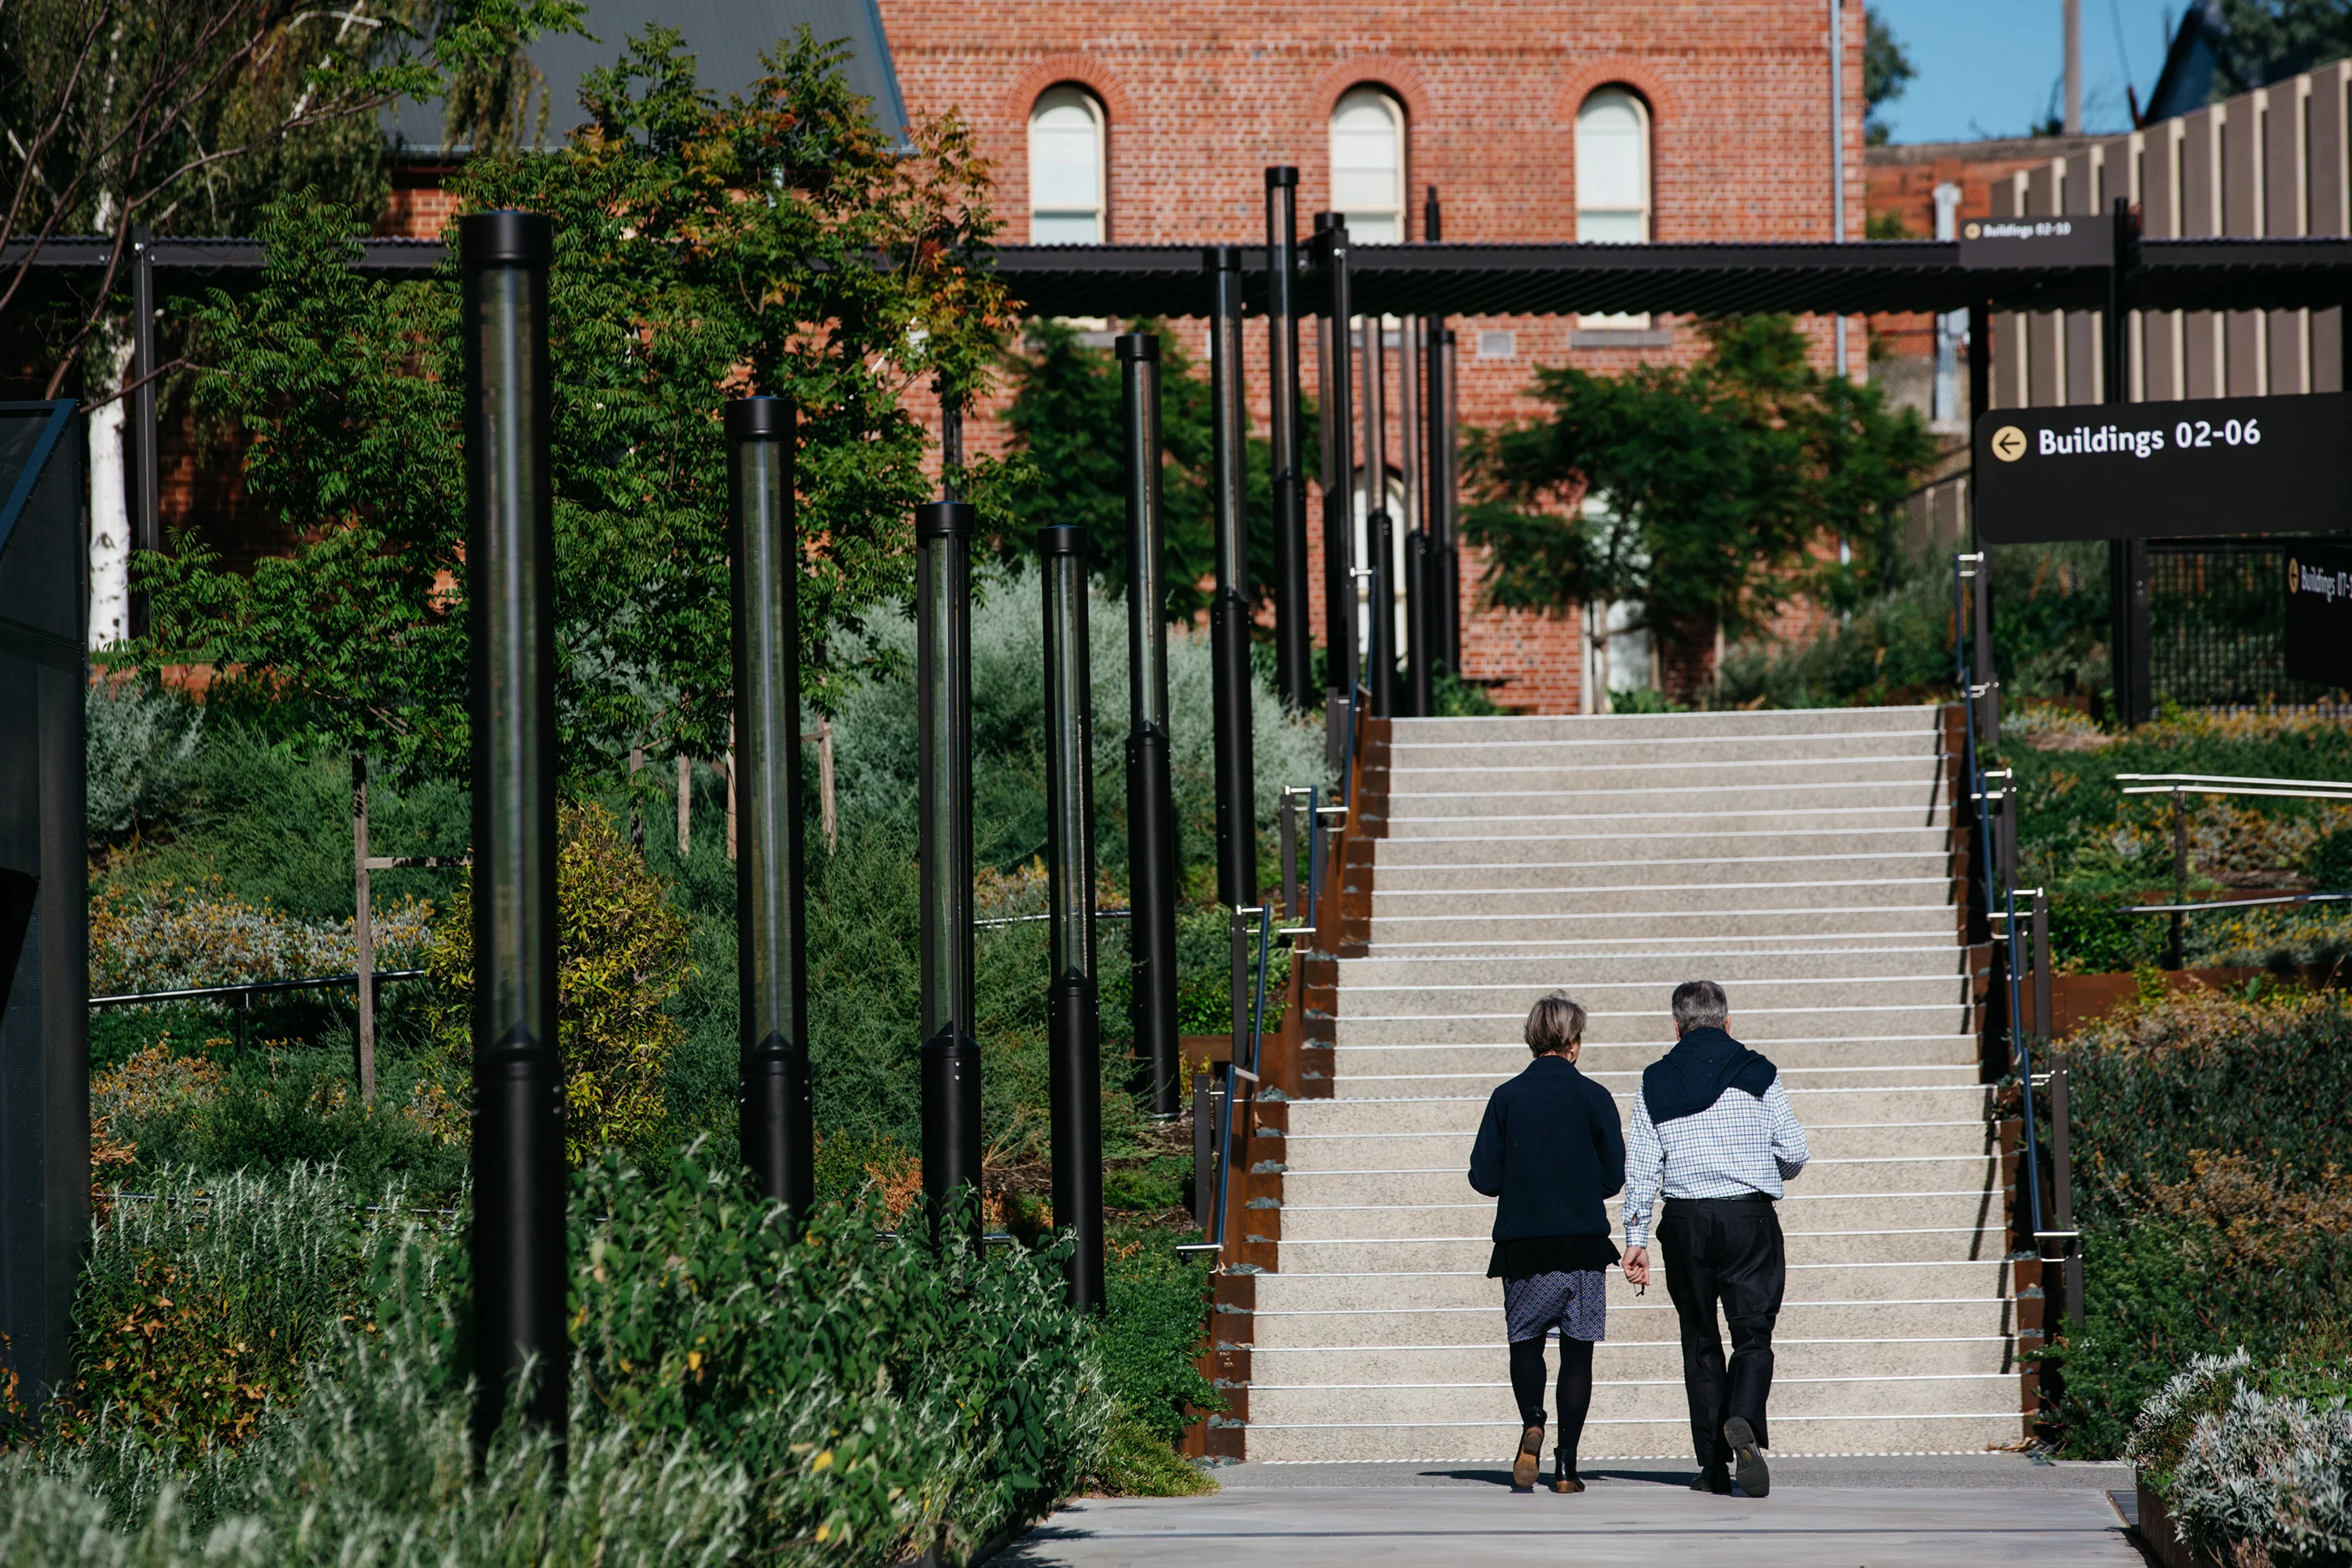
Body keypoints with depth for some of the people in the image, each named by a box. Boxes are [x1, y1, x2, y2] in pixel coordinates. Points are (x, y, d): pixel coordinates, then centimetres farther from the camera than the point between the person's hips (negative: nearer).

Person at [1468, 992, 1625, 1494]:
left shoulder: (1506, 1098, 0)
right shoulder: (1593, 1097, -2)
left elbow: (1484, 1178, -1)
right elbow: (1614, 1176, -1)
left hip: (1524, 1244, 1)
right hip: (1584, 1245, -1)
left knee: (1526, 1342, 14)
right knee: (1577, 1350, 6)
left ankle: (1532, 1423, -15)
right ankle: (1566, 1466, 2)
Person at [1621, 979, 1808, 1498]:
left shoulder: (1655, 1083, 5)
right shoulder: (1759, 1075, 3)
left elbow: (1640, 1166, 1)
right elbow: (1794, 1153, 4)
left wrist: (1635, 1237, 3)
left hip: (1686, 1221, 1)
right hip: (1751, 1218, -1)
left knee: (1700, 1342, 11)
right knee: (1753, 1334, 0)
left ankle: (1713, 1463, 9)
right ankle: (1743, 1421, -29)